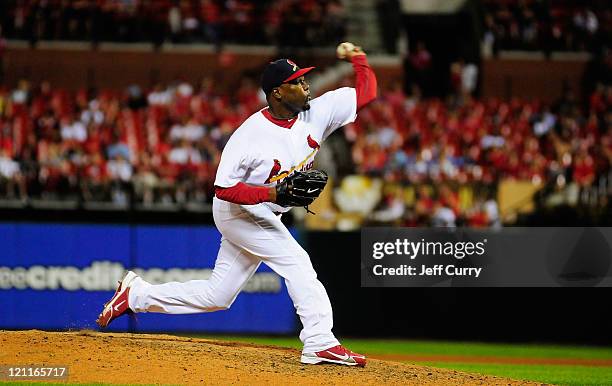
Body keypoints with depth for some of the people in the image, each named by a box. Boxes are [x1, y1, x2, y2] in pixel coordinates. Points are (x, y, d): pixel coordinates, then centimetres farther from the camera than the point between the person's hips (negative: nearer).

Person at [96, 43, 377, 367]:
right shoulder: (250, 134, -24)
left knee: (216, 297, 11)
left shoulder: (317, 114, -7)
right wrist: (273, 193, -33)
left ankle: (136, 294, 24)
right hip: (236, 210, -7)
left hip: (263, 217, 7)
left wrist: (357, 57, -17)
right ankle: (319, 343, -22)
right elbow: (225, 188, -22)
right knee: (296, 261, -22)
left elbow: (366, 92, -5)